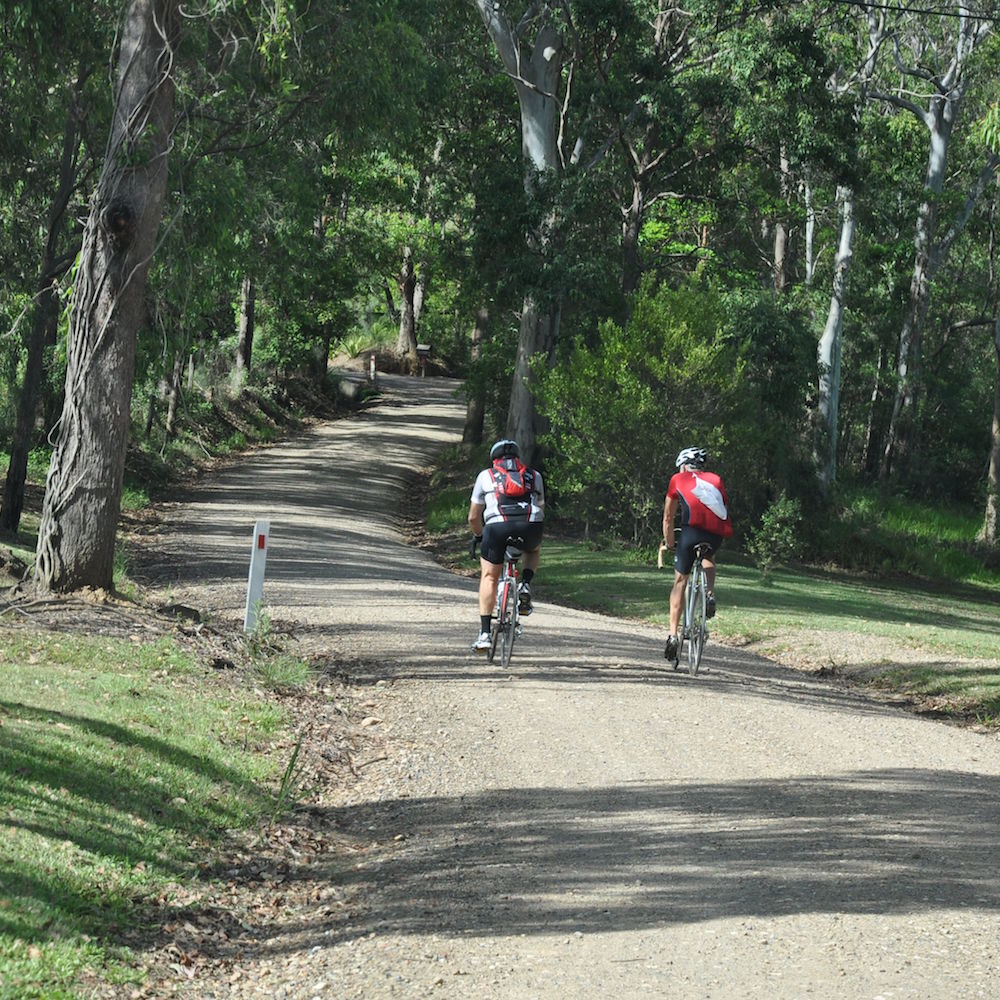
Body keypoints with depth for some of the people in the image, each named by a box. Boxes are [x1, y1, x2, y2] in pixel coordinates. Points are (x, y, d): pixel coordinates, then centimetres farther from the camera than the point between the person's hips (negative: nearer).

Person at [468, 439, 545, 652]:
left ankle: (484, 634, 8)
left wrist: (478, 536, 45)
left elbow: (473, 517, 26)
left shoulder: (486, 476, 24)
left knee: (489, 577, 16)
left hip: (497, 528, -1)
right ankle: (525, 586, 11)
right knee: (533, 550, 37)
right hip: (530, 528, 1)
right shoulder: (534, 476, 28)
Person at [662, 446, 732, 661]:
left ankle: (673, 634, 4)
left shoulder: (678, 480, 23)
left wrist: (669, 543, 39)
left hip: (693, 530, -2)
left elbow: (668, 518, 26)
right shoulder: (716, 480, 29)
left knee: (680, 581, 11)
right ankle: (710, 593, 9)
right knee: (708, 558, 36)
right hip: (718, 533, 2)